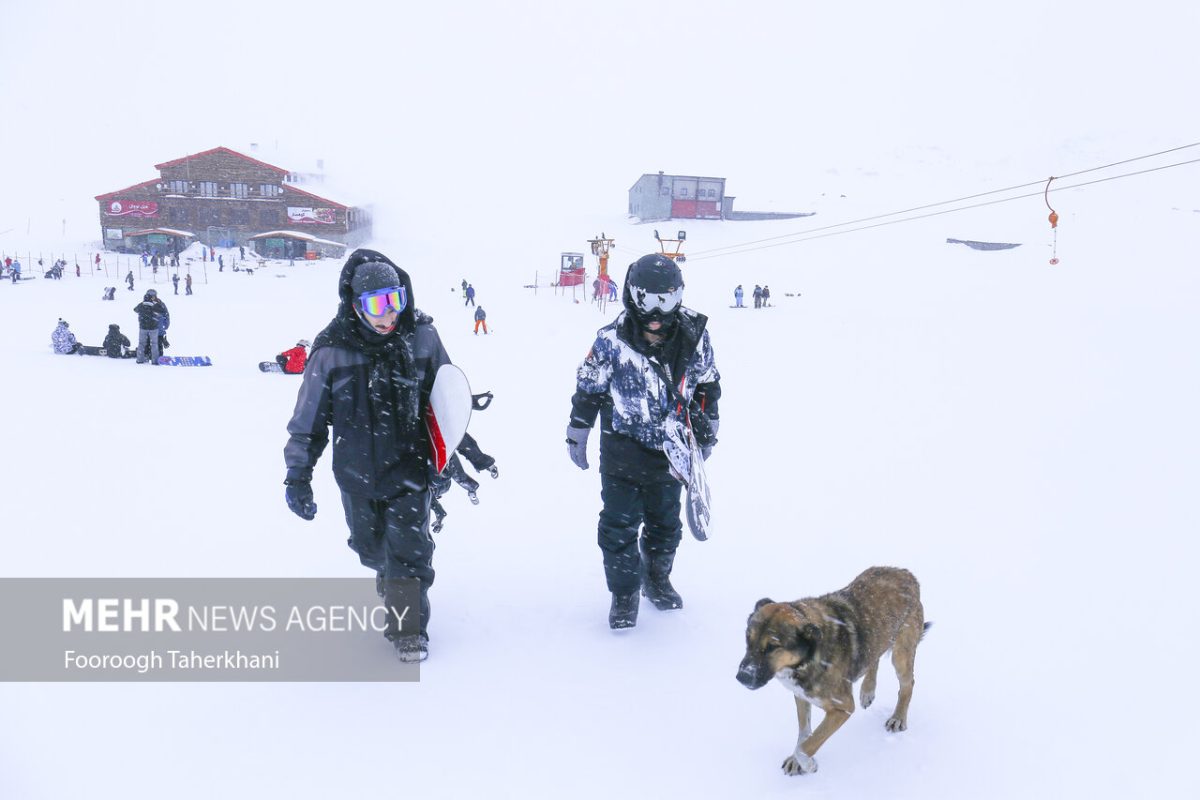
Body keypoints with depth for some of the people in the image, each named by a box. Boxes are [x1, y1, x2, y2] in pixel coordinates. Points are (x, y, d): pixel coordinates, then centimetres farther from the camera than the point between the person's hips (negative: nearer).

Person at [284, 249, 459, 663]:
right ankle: (389, 579, 49)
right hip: (357, 472, 1)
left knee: (408, 547, -5)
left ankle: (409, 626, 13)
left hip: (409, 465, -1)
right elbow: (308, 419, -5)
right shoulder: (332, 350, -13)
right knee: (371, 547, 17)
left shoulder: (421, 337, -10)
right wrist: (297, 476, -3)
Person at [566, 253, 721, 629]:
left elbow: (708, 384, 8)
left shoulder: (693, 335, -8)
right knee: (619, 525, 0)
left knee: (665, 522, 17)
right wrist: (577, 436, 2)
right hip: (622, 450, -3)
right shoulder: (612, 340, -16)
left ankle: (657, 578, 41)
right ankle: (624, 592, 19)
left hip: (670, 451, 3)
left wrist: (708, 430, 14)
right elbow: (588, 390, -3)